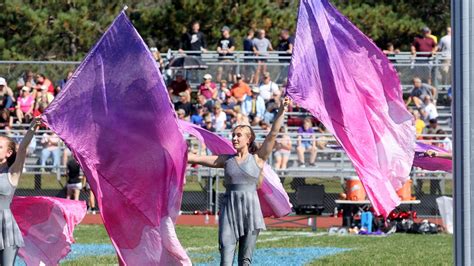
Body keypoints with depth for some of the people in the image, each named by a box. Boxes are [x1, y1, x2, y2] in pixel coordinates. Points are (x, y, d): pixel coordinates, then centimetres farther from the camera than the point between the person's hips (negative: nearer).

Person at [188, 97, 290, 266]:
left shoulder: (257, 159, 5)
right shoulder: (226, 160, 11)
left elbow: (273, 134, 0)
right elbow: (197, 158, 11)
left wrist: (282, 110, -4)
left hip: (251, 209, -1)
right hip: (229, 207, 2)